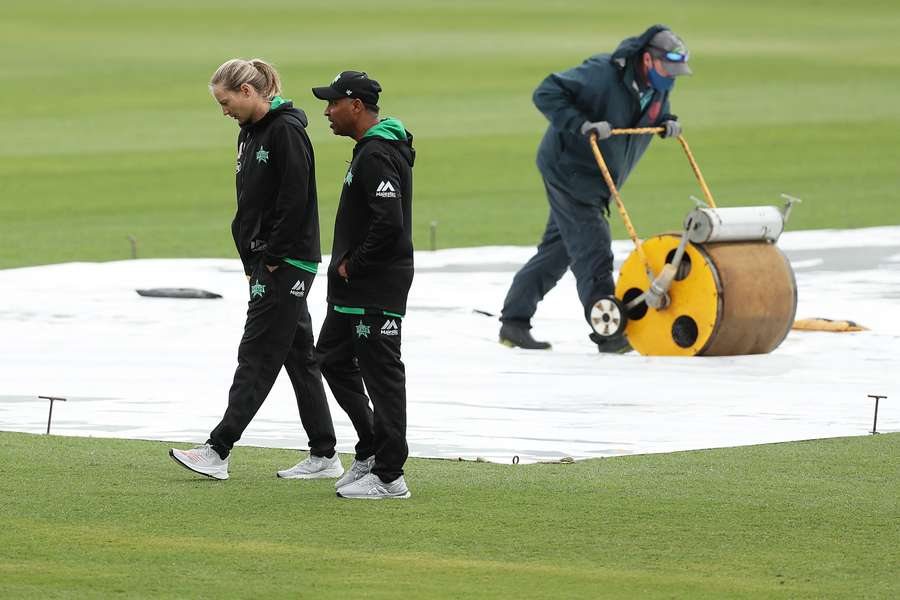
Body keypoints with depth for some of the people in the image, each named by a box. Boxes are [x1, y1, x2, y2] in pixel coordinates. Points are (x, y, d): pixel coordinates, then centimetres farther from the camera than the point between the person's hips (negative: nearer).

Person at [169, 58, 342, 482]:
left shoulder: (286, 130, -14)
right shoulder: (250, 134, 15)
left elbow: (295, 199, -20)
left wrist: (272, 259, -17)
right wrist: (252, 264, 12)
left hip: (288, 262, -10)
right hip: (264, 261, 10)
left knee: (257, 355, -10)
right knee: (298, 355, 10)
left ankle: (218, 450, -13)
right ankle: (324, 456, 13)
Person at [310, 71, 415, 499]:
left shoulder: (377, 156, -19)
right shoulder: (368, 149, 15)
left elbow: (389, 223, -29)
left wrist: (353, 266, -17)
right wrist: (346, 265, 14)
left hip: (377, 289, -11)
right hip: (353, 288, 11)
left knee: (382, 375, -6)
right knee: (334, 360, 18)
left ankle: (389, 475, -1)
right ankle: (370, 451, 26)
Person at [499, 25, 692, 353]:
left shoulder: (658, 87, -1)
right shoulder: (603, 74, -26)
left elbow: (654, 114, 21)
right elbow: (546, 94, -26)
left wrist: (667, 124, -2)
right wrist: (581, 124, -35)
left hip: (595, 183, 9)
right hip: (568, 170, -9)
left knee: (558, 250, 13)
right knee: (593, 252, -11)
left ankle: (514, 322, 20)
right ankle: (609, 334, -9)